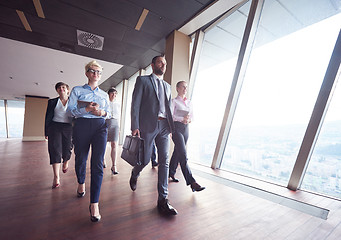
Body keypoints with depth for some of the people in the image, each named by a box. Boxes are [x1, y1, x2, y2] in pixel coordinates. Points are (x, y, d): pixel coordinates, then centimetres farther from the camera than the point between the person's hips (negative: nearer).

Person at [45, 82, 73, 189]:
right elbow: (48, 117, 9)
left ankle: (66, 163, 39)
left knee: (67, 149, 3)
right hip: (55, 127, 0)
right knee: (55, 150, -7)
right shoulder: (52, 102, 10)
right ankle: (56, 178, -4)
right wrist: (46, 132, 3)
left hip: (68, 128, 0)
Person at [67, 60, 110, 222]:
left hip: (100, 126, 1)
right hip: (82, 125, 0)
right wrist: (87, 109, -15)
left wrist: (103, 112, -7)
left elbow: (109, 113, 16)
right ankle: (81, 183, 44)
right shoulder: (77, 90, 10)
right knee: (80, 158, 11)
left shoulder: (104, 94, 17)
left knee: (97, 163, -10)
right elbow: (71, 110, 1)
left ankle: (94, 203, -5)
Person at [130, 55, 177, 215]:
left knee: (164, 161, -1)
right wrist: (135, 127, -12)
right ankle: (134, 175, 40)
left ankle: (163, 200, 9)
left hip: (164, 126, 5)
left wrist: (170, 126, 11)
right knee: (145, 159, 3)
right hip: (148, 125, -4)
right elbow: (135, 104, -3)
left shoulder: (167, 86, 22)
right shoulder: (143, 80, 6)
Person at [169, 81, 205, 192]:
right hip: (176, 127, -6)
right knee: (183, 154, -12)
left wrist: (188, 119, -6)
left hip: (185, 128, 6)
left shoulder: (189, 102, 17)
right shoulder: (174, 101, -1)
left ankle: (171, 173, 31)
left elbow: (192, 115, 17)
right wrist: (182, 119, -20)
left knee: (177, 152, 13)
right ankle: (191, 182, -12)